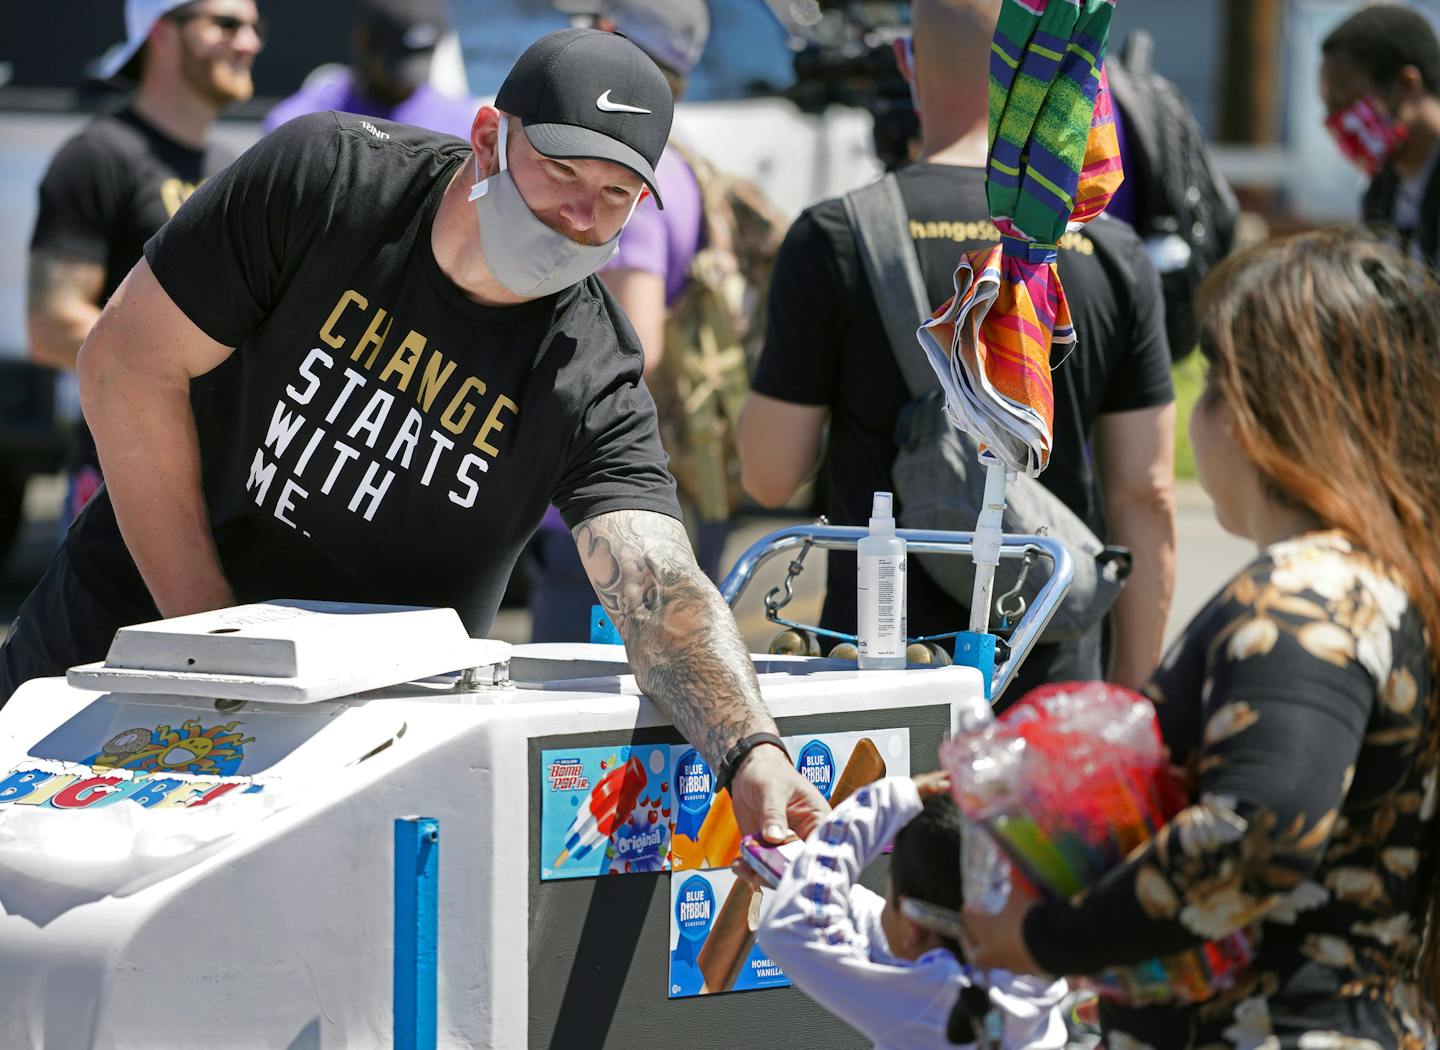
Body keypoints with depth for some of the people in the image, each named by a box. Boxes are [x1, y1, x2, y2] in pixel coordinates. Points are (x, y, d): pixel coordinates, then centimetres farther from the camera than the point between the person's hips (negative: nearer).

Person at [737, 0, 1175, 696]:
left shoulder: (835, 240, -6)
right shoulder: (1113, 254, 1)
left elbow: (769, 476, -3)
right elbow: (1146, 496, 2)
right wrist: (1132, 693, 11)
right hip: (1055, 672, 2)